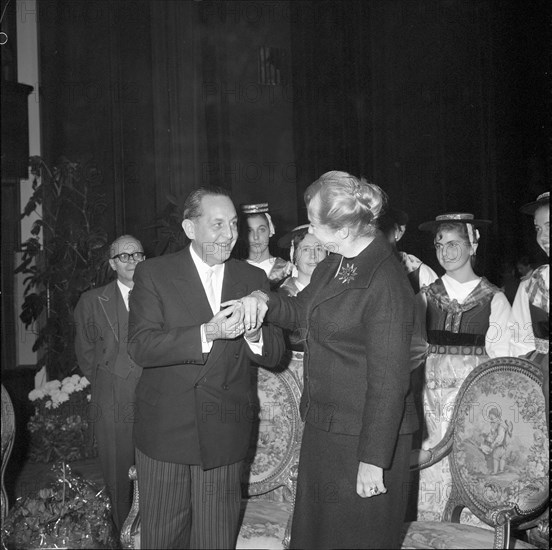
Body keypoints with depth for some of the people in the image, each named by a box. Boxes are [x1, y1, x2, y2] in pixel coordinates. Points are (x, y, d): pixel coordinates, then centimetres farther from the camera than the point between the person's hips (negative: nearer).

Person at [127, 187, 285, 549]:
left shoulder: (254, 279, 7)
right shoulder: (154, 274, -3)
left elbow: (275, 354, 4)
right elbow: (141, 347, -16)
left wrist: (253, 334, -19)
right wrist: (207, 333, -28)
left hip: (225, 437, 2)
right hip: (166, 433, -2)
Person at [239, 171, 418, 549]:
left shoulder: (385, 284, -24)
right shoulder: (334, 264, 3)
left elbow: (388, 381, -23)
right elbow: (302, 310, 20)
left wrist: (374, 460, -20)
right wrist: (265, 302, -2)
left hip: (363, 437, -9)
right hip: (324, 428, 9)